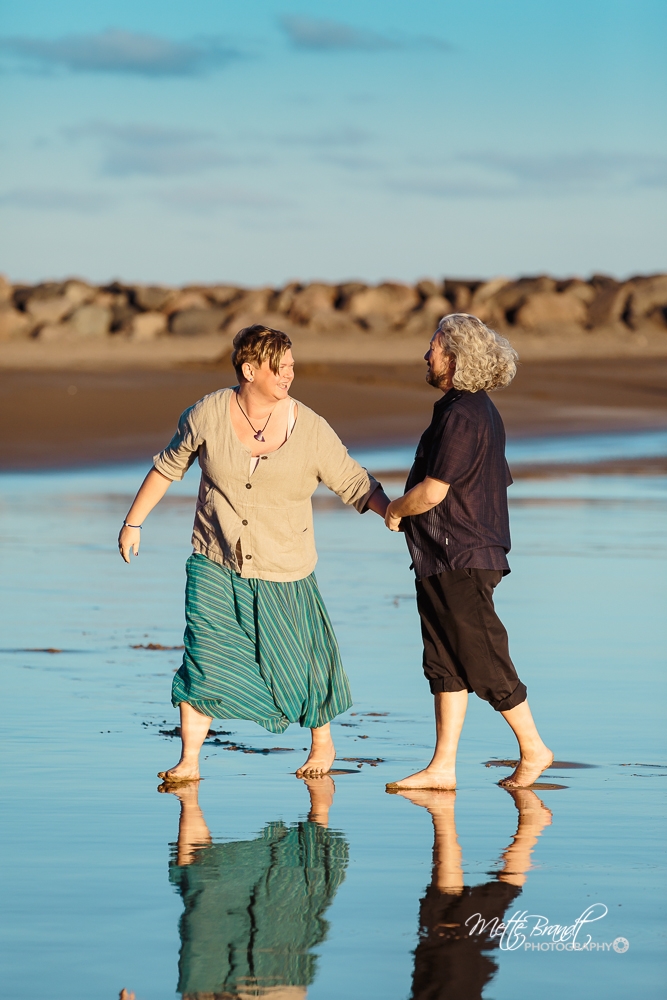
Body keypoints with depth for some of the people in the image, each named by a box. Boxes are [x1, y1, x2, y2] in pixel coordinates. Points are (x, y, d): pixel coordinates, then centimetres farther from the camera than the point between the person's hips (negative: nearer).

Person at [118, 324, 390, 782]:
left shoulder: (309, 429, -10)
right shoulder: (208, 414, -8)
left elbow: (355, 483, -5)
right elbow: (168, 467, 7)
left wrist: (395, 512, -22)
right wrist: (133, 522, 10)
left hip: (282, 574, 0)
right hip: (215, 564, 0)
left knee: (297, 664, 8)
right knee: (204, 659, -10)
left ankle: (323, 742, 34)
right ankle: (189, 761, -1)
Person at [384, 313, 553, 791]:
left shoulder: (462, 417, -20)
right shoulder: (477, 410, 13)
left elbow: (432, 491, -23)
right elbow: (499, 479, 23)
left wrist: (395, 510, -2)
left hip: (462, 562, -10)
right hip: (442, 561, 10)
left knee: (484, 663, -1)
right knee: (445, 665, 9)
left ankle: (533, 750, 11)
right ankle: (443, 767, 10)